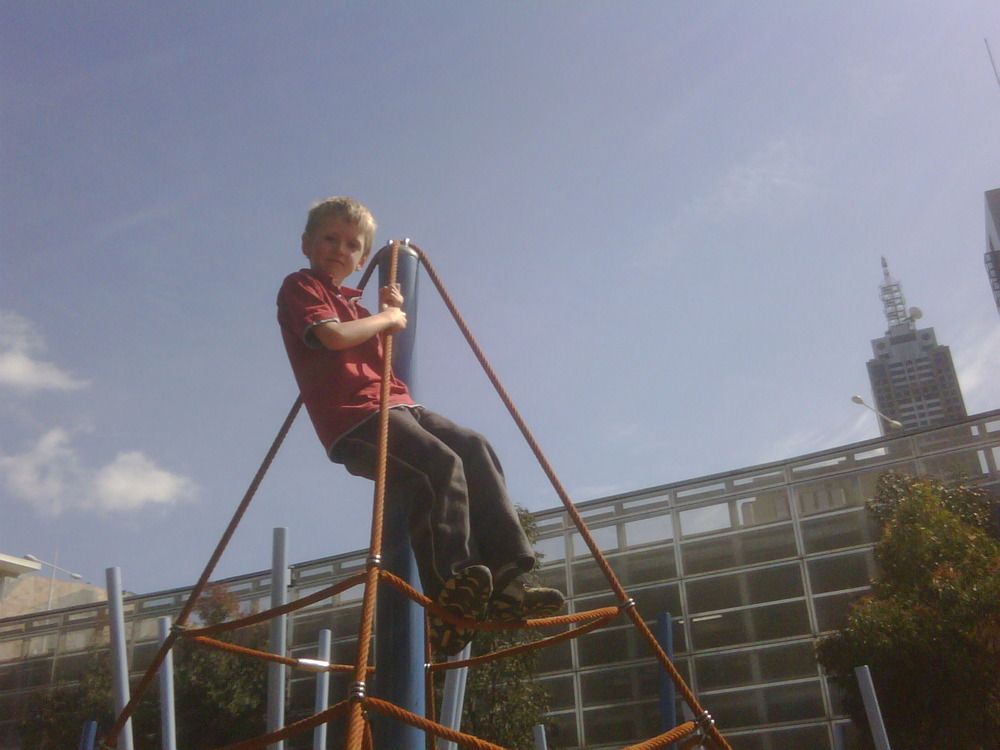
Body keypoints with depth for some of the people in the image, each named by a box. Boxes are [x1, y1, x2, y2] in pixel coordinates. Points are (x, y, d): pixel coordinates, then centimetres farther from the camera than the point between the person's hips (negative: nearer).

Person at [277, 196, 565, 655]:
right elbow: (333, 335, -16)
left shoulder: (348, 300, 28)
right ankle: (452, 593, -26)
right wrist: (385, 318, -1)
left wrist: (390, 315, 13)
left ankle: (505, 581, -16)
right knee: (443, 464, -28)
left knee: (475, 450, -10)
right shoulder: (300, 287, 3)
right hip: (353, 417, -8)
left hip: (396, 405, 9)